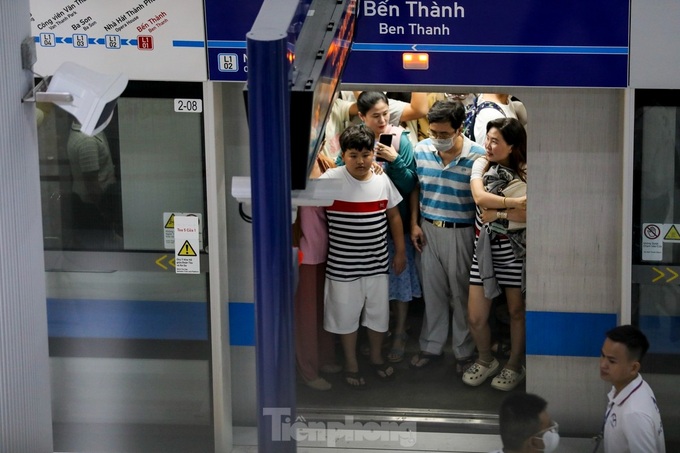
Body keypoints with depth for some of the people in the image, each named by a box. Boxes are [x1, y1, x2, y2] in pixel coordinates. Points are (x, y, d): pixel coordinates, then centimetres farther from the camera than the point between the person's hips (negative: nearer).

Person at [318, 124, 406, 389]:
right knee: (346, 315, 10)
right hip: (343, 266, -3)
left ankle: (376, 357, 40)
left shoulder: (382, 180, -2)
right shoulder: (332, 180, -14)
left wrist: (400, 251, 11)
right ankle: (351, 364, 29)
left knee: (378, 312, 17)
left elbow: (394, 216, 8)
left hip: (377, 264, 4)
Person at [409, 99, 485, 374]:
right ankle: (431, 346, 32)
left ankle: (464, 352, 25)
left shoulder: (477, 157, -18)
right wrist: (414, 224, 4)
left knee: (462, 295, 9)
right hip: (428, 229, 4)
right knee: (432, 291, 16)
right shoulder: (421, 150, -6)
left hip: (461, 233, -3)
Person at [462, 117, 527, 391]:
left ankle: (514, 366, 30)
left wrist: (498, 214, -19)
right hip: (485, 248, 3)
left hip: (515, 248, -3)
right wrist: (514, 204, -22)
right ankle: (486, 361, 29)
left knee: (517, 311, 11)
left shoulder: (525, 173, -10)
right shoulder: (482, 165, 1)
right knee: (475, 317, 3)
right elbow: (479, 197, -17)